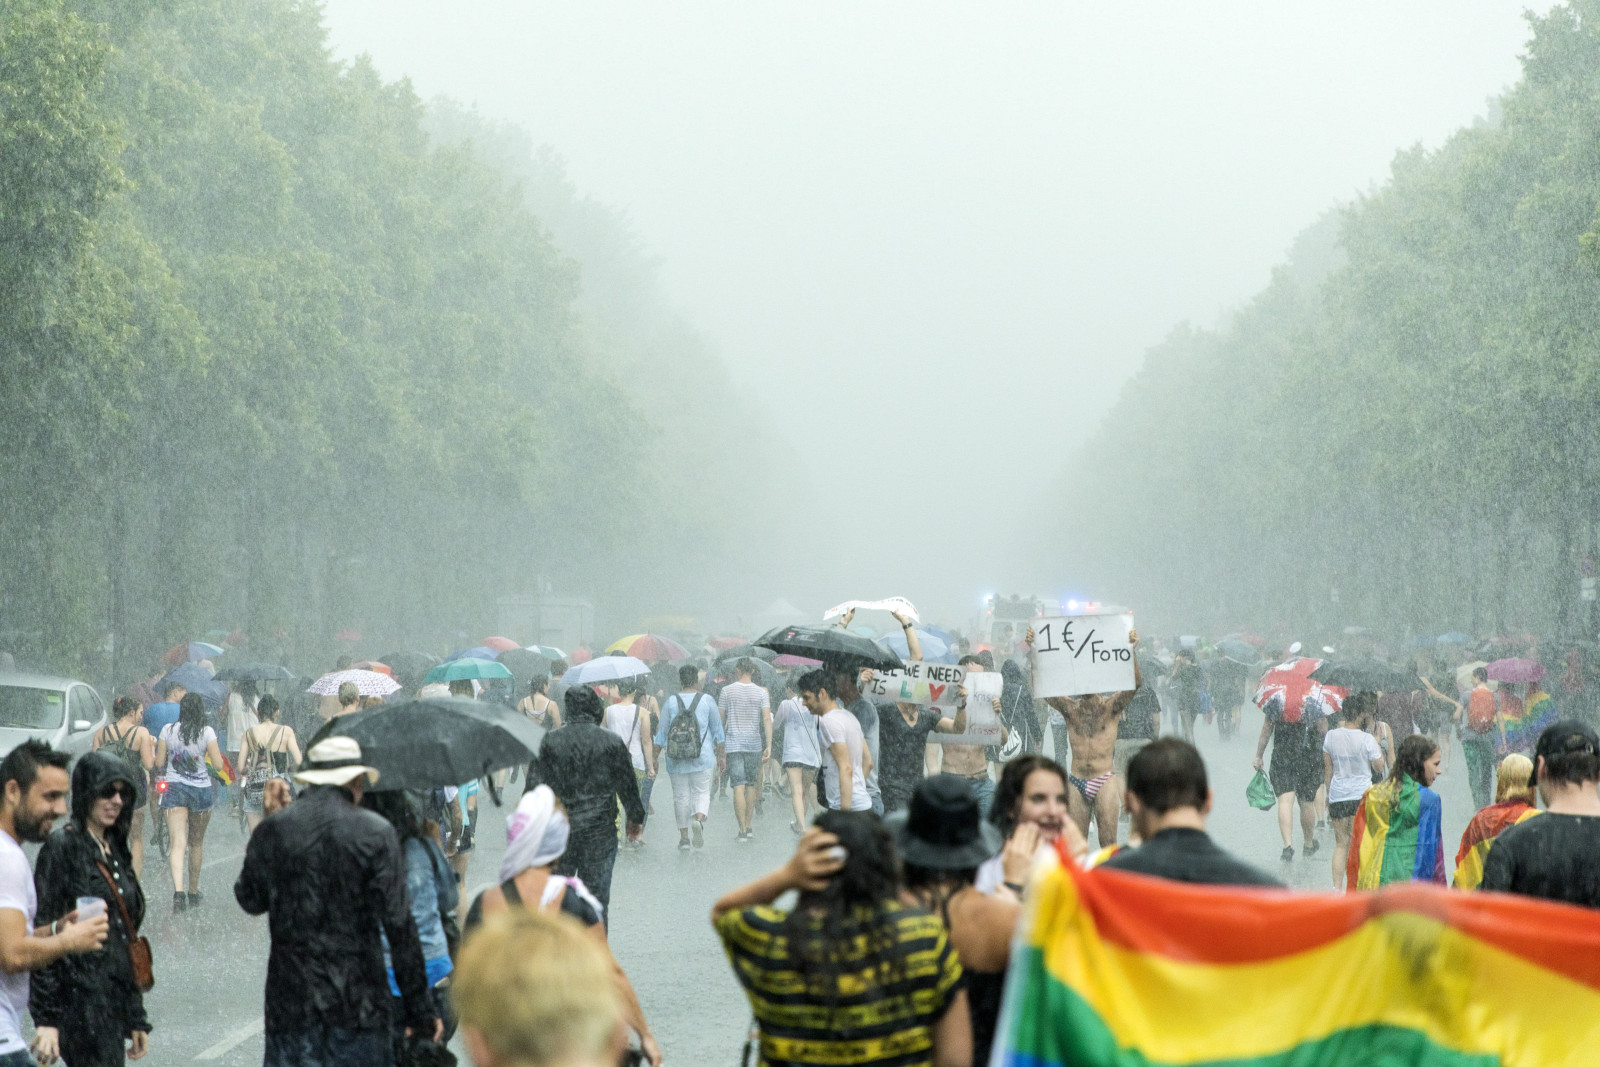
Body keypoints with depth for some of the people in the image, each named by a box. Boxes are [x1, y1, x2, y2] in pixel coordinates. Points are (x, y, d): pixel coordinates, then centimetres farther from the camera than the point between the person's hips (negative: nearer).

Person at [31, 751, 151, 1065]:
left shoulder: (115, 851, 17)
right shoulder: (63, 847, -8)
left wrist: (136, 1017, 19)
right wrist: (46, 1018, -19)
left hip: (113, 1000, 8)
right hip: (82, 1000, -8)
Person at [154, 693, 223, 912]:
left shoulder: (168, 730, -2)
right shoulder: (207, 732, -7)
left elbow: (159, 762, 2)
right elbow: (218, 764, -8)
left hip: (173, 787, 0)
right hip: (201, 788, 0)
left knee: (178, 842, -8)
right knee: (197, 842, 17)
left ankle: (178, 890, -29)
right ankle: (193, 892, 28)